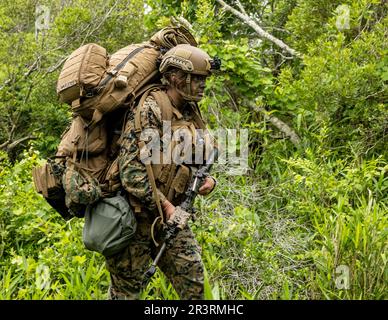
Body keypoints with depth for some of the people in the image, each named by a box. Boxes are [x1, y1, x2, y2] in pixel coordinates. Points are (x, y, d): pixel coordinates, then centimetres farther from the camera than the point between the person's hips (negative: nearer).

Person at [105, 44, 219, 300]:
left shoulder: (191, 114, 9)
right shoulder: (150, 109, -18)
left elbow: (202, 160, 22)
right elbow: (131, 168, -24)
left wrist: (209, 180, -1)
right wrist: (165, 207, -24)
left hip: (171, 214, 8)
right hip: (139, 215, -8)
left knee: (193, 279, 5)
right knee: (127, 290, 3)